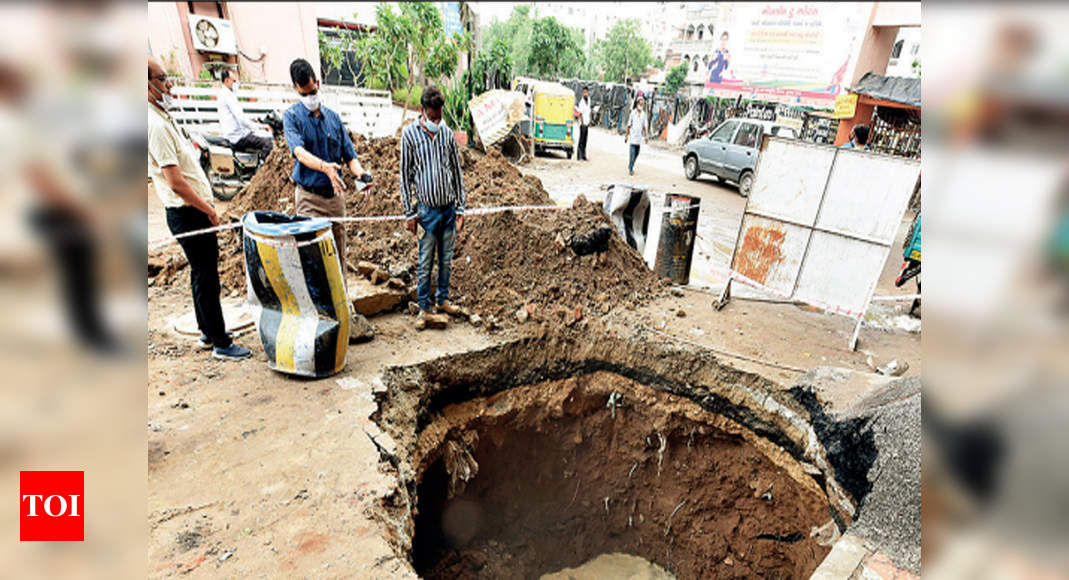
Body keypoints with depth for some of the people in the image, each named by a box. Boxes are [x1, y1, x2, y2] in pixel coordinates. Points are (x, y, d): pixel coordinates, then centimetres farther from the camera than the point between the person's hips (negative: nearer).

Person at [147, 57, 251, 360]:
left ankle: (208, 331, 33)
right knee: (206, 277, -3)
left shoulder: (161, 117, 13)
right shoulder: (156, 125, -19)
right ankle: (220, 343, 7)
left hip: (192, 210, 10)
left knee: (202, 273, 18)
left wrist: (206, 207, 17)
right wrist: (209, 210, -14)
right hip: (187, 213, -10)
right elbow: (175, 182, -24)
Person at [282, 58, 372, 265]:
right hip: (309, 198, -4)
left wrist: (362, 174, -14)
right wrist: (325, 167, -39)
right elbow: (299, 152, -19)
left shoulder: (333, 117, 10)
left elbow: (349, 155, 9)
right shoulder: (291, 116, -1)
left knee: (339, 253, 11)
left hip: (335, 195, 4)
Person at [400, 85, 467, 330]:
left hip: (449, 208, 3)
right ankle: (424, 308, 17)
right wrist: (410, 213, -6)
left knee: (446, 260, 13)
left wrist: (460, 208, 5)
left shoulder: (447, 133, 4)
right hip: (427, 209, -3)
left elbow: (457, 172, 9)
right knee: (425, 263, 3)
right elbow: (405, 176, -3)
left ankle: (443, 299, 30)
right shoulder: (409, 134, -5)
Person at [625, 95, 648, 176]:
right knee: (632, 153, -10)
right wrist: (627, 135, -2)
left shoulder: (643, 113, 8)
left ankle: (630, 166, 28)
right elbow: (629, 125, -1)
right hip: (633, 135, -5)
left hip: (639, 136, 5)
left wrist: (645, 136, 10)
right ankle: (630, 169, -5)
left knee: (637, 153, 9)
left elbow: (644, 126, 13)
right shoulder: (633, 112, -5)